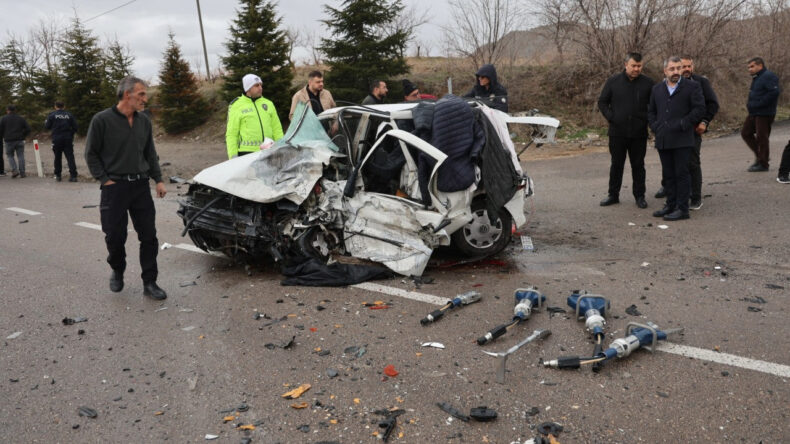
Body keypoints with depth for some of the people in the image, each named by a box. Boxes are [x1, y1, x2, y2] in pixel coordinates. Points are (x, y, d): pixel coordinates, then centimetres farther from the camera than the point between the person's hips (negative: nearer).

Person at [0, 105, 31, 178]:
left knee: (10, 156, 10)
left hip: (9, 141, -2)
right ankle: (22, 173, 1)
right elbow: (28, 129, 3)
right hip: (19, 140, 2)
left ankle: (14, 170, -8)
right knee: (20, 156, 4)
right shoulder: (21, 118, 7)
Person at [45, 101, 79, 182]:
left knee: (57, 157, 11)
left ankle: (57, 175, 17)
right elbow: (75, 127, 2)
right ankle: (73, 175, -11)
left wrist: (45, 123, 24)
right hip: (68, 139, 1)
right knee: (70, 157, -2)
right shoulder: (69, 115, 4)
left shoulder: (52, 115, -1)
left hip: (57, 139, 0)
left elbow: (47, 126, 2)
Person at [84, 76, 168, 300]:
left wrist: (158, 179, 8)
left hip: (141, 185, 4)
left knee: (149, 235, 1)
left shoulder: (144, 121, 8)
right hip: (115, 187, -4)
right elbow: (91, 154, -2)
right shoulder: (102, 120, -7)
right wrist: (105, 180, -8)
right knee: (115, 237, 5)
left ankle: (149, 283, 9)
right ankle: (117, 272, 33)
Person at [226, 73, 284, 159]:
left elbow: (277, 129, 17)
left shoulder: (268, 104, 14)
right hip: (246, 152, -4)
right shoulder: (236, 106, 2)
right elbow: (231, 134, 0)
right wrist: (233, 156, -7)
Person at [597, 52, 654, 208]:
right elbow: (602, 102, 6)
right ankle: (613, 195, 19)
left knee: (638, 165, 8)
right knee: (616, 164, 9)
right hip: (617, 132, 0)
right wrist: (610, 117, -5)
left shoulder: (647, 82, 1)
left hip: (639, 133, 0)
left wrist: (647, 120, -2)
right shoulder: (613, 81, 0)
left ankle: (640, 196, 17)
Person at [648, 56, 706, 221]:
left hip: (682, 140, -5)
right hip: (663, 140, 5)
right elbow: (651, 111, 20)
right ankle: (670, 204, 20)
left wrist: (682, 124, -11)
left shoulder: (692, 87, 2)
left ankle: (682, 208, 1)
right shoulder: (657, 89, 15)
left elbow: (699, 109, -5)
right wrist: (655, 127, 5)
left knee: (681, 174, -3)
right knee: (668, 175, 10)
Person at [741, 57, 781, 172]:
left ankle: (763, 164, 4)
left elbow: (774, 92, -24)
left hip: (764, 114, -10)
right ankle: (759, 155, 24)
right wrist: (750, 103, 6)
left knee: (761, 138, -5)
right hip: (754, 113, 10)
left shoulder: (769, 76, -13)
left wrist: (758, 104, -23)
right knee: (745, 132, 13)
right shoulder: (756, 78, 18)